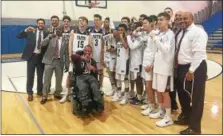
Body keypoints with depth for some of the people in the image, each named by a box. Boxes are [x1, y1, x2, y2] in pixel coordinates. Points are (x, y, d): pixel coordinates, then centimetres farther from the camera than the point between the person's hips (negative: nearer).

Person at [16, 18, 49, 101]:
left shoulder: (47, 33, 2)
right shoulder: (31, 32, 2)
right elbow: (18, 36, -3)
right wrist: (26, 30, -16)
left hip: (41, 57, 1)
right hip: (31, 56, 0)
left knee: (40, 75, 12)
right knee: (30, 75, 6)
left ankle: (40, 91, 27)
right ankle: (30, 93, 17)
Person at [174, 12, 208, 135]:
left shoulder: (198, 32, -13)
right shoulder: (181, 33, 14)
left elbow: (199, 53, -21)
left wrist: (191, 70, -22)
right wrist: (177, 66, 11)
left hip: (195, 68, -9)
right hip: (181, 67, 9)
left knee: (195, 98, 2)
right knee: (182, 94, 21)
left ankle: (194, 128, 17)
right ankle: (186, 117, 43)